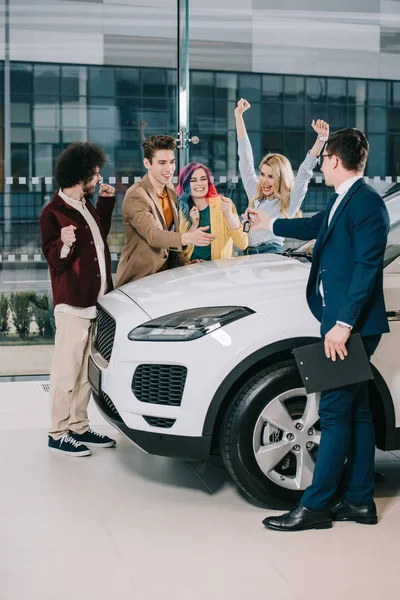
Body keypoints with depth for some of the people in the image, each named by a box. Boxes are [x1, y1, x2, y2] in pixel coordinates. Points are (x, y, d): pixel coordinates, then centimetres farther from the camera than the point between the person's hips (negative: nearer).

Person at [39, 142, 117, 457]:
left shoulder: (87, 206, 13)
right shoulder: (53, 213, -12)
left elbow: (101, 235, 26)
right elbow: (56, 262, -14)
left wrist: (106, 202, 19)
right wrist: (65, 244, -35)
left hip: (97, 302, 8)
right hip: (73, 305, -8)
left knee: (87, 370, 13)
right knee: (66, 371, -3)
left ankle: (79, 427, 23)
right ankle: (58, 434, 5)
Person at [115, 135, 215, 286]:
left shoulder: (170, 189, 8)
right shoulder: (135, 196, -17)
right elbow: (153, 235, -30)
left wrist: (186, 263, 5)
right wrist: (188, 238, -44)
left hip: (169, 273, 7)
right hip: (141, 278, -7)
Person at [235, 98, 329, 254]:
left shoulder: (289, 203, 6)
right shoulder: (255, 196, 18)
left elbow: (305, 171, -2)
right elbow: (245, 159, 21)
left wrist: (321, 138, -12)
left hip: (272, 258, -4)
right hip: (248, 256, 5)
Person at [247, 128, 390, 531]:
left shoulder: (367, 203, -15)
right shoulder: (341, 200, 16)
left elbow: (367, 268, -21)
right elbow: (316, 227, 35)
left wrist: (343, 323, -24)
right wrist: (270, 224, 50)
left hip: (353, 325, -10)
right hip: (340, 321, 10)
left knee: (336, 413, -6)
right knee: (355, 411, 12)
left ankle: (315, 506, 0)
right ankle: (360, 501, 20)